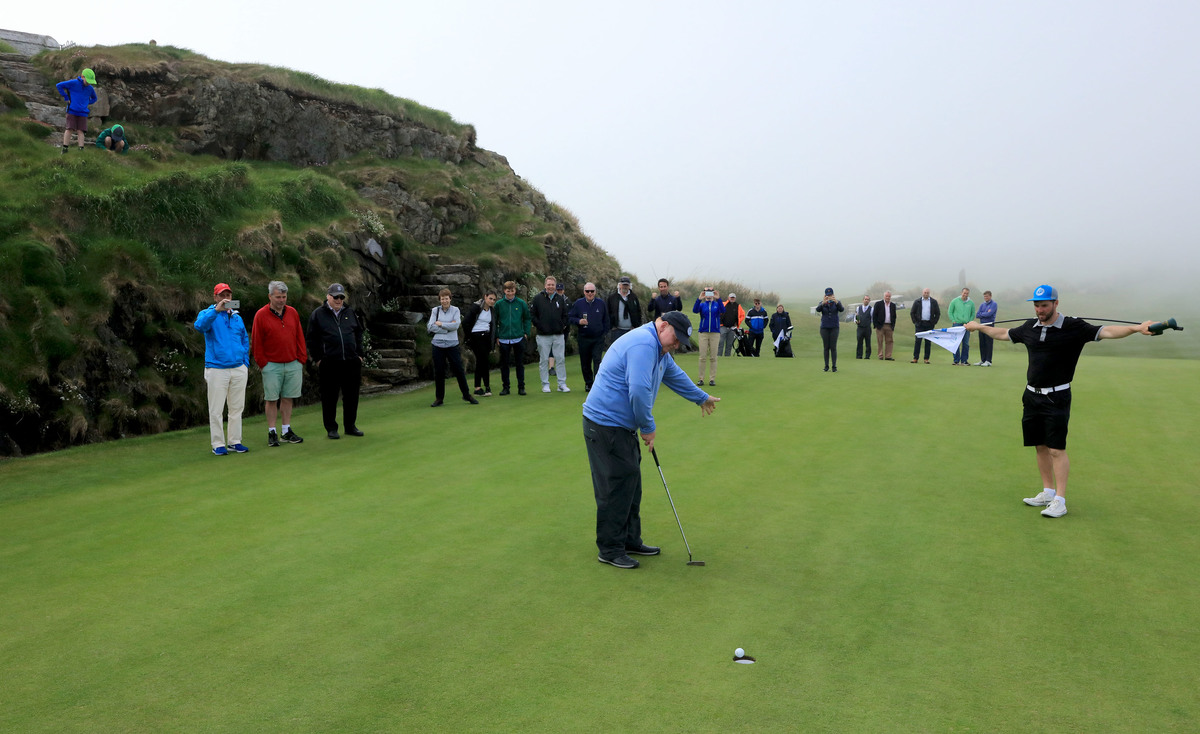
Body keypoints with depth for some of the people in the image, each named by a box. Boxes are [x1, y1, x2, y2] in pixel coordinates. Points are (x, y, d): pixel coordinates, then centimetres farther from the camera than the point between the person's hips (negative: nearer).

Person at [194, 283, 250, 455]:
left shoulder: (237, 317, 14)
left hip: (239, 369, 5)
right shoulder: (207, 314, 0)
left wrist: (246, 363, 11)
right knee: (216, 409, 0)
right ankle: (218, 444, 7)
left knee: (237, 408, 10)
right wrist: (216, 310, -34)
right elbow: (200, 326, -24)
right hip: (217, 368, -5)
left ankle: (234, 441, 19)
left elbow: (245, 340, 20)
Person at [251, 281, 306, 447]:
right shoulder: (261, 315, -4)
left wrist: (302, 359, 7)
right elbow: (256, 342, -2)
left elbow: (299, 338, 12)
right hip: (272, 365, -3)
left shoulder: (293, 313, 8)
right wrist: (262, 363, -4)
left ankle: (287, 431, 16)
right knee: (272, 399, 1)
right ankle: (272, 433, 8)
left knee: (288, 398, 9)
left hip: (293, 364, 3)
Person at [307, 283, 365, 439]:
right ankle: (331, 428, 13)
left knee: (351, 395, 7)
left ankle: (350, 426, 19)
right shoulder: (318, 314, 3)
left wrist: (360, 354, 11)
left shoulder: (350, 313, 14)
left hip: (352, 362, 3)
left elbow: (359, 334, 19)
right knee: (329, 396, 3)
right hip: (329, 363, -3)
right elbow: (312, 338, 3)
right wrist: (317, 358, -3)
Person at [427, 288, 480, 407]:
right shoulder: (435, 310, 3)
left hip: (452, 344, -1)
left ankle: (466, 394, 17)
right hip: (438, 345, 1)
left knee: (459, 370, 2)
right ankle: (439, 398, 16)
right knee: (439, 372, 5)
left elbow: (456, 325, -12)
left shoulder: (455, 310, 2)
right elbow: (430, 327, -6)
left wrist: (441, 324, -9)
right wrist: (448, 327, -9)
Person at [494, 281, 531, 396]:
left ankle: (521, 387, 13)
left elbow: (527, 319, 8)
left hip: (518, 338, 0)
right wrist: (496, 336, 1)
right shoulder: (499, 304, 0)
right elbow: (494, 321, 6)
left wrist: (526, 332, 0)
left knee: (520, 364, 6)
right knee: (504, 364, 6)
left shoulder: (521, 303, 0)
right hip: (503, 339, 0)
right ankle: (505, 386, 15)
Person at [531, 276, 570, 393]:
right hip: (543, 335, -2)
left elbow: (565, 314, 17)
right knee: (544, 361, 3)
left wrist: (563, 325, 4)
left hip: (558, 335, 2)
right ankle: (545, 384, 11)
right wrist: (538, 325, -5)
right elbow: (531, 314, 3)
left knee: (560, 360, 2)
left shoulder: (561, 299, 9)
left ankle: (562, 384, 8)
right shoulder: (538, 298, 1)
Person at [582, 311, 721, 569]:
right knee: (615, 487, -5)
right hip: (606, 424, -11)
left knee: (630, 483, 15)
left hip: (622, 426, 11)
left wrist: (701, 398, 46)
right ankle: (609, 549, 5)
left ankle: (630, 540, 26)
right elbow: (639, 391, -28)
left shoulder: (659, 350, 15)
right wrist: (648, 427, -15)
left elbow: (676, 375, 33)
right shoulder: (643, 343, -20)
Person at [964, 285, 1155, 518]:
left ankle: (1060, 500, -3)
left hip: (1056, 397, -6)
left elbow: (1105, 331, -20)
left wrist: (1136, 328, -35)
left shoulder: (1073, 328, -8)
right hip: (1031, 396, 6)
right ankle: (1048, 492, 24)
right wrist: (979, 327, 36)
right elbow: (1004, 334, 26)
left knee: (1057, 449, -7)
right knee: (1040, 446, 12)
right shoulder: (1030, 327, 8)